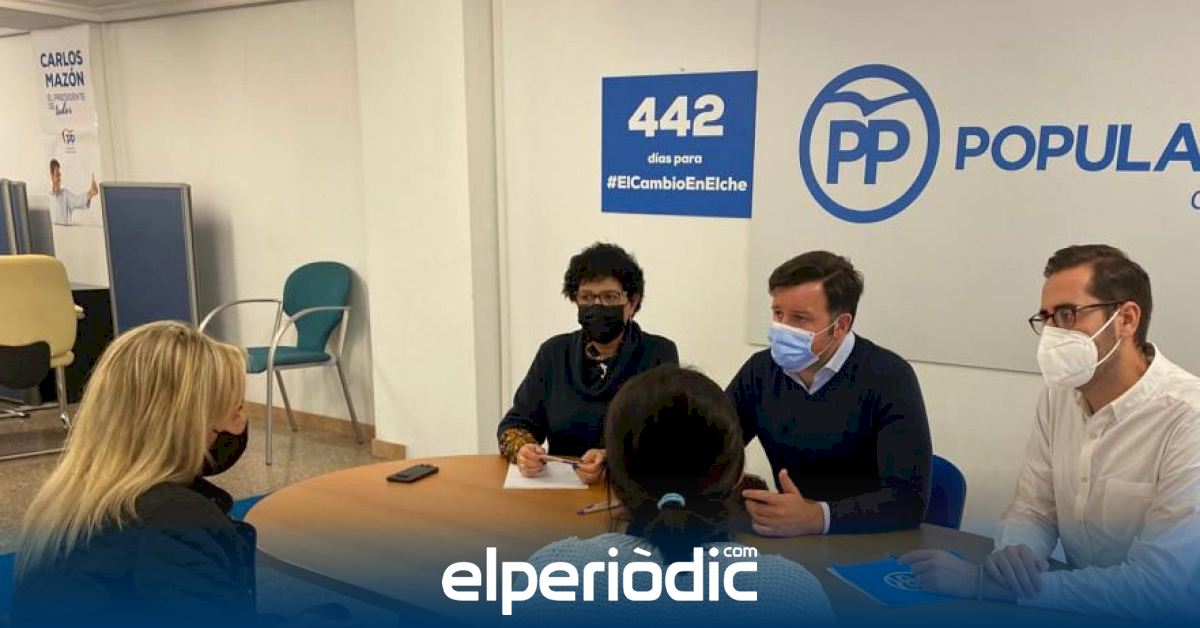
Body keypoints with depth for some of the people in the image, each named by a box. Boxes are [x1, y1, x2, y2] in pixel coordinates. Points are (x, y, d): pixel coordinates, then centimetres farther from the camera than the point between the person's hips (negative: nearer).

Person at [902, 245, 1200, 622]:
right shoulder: (1059, 396, 1)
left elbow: (1160, 588, -24)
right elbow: (1032, 511, 4)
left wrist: (986, 584, -25)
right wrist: (1013, 553, -20)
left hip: (1159, 619, -5)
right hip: (1079, 609, 5)